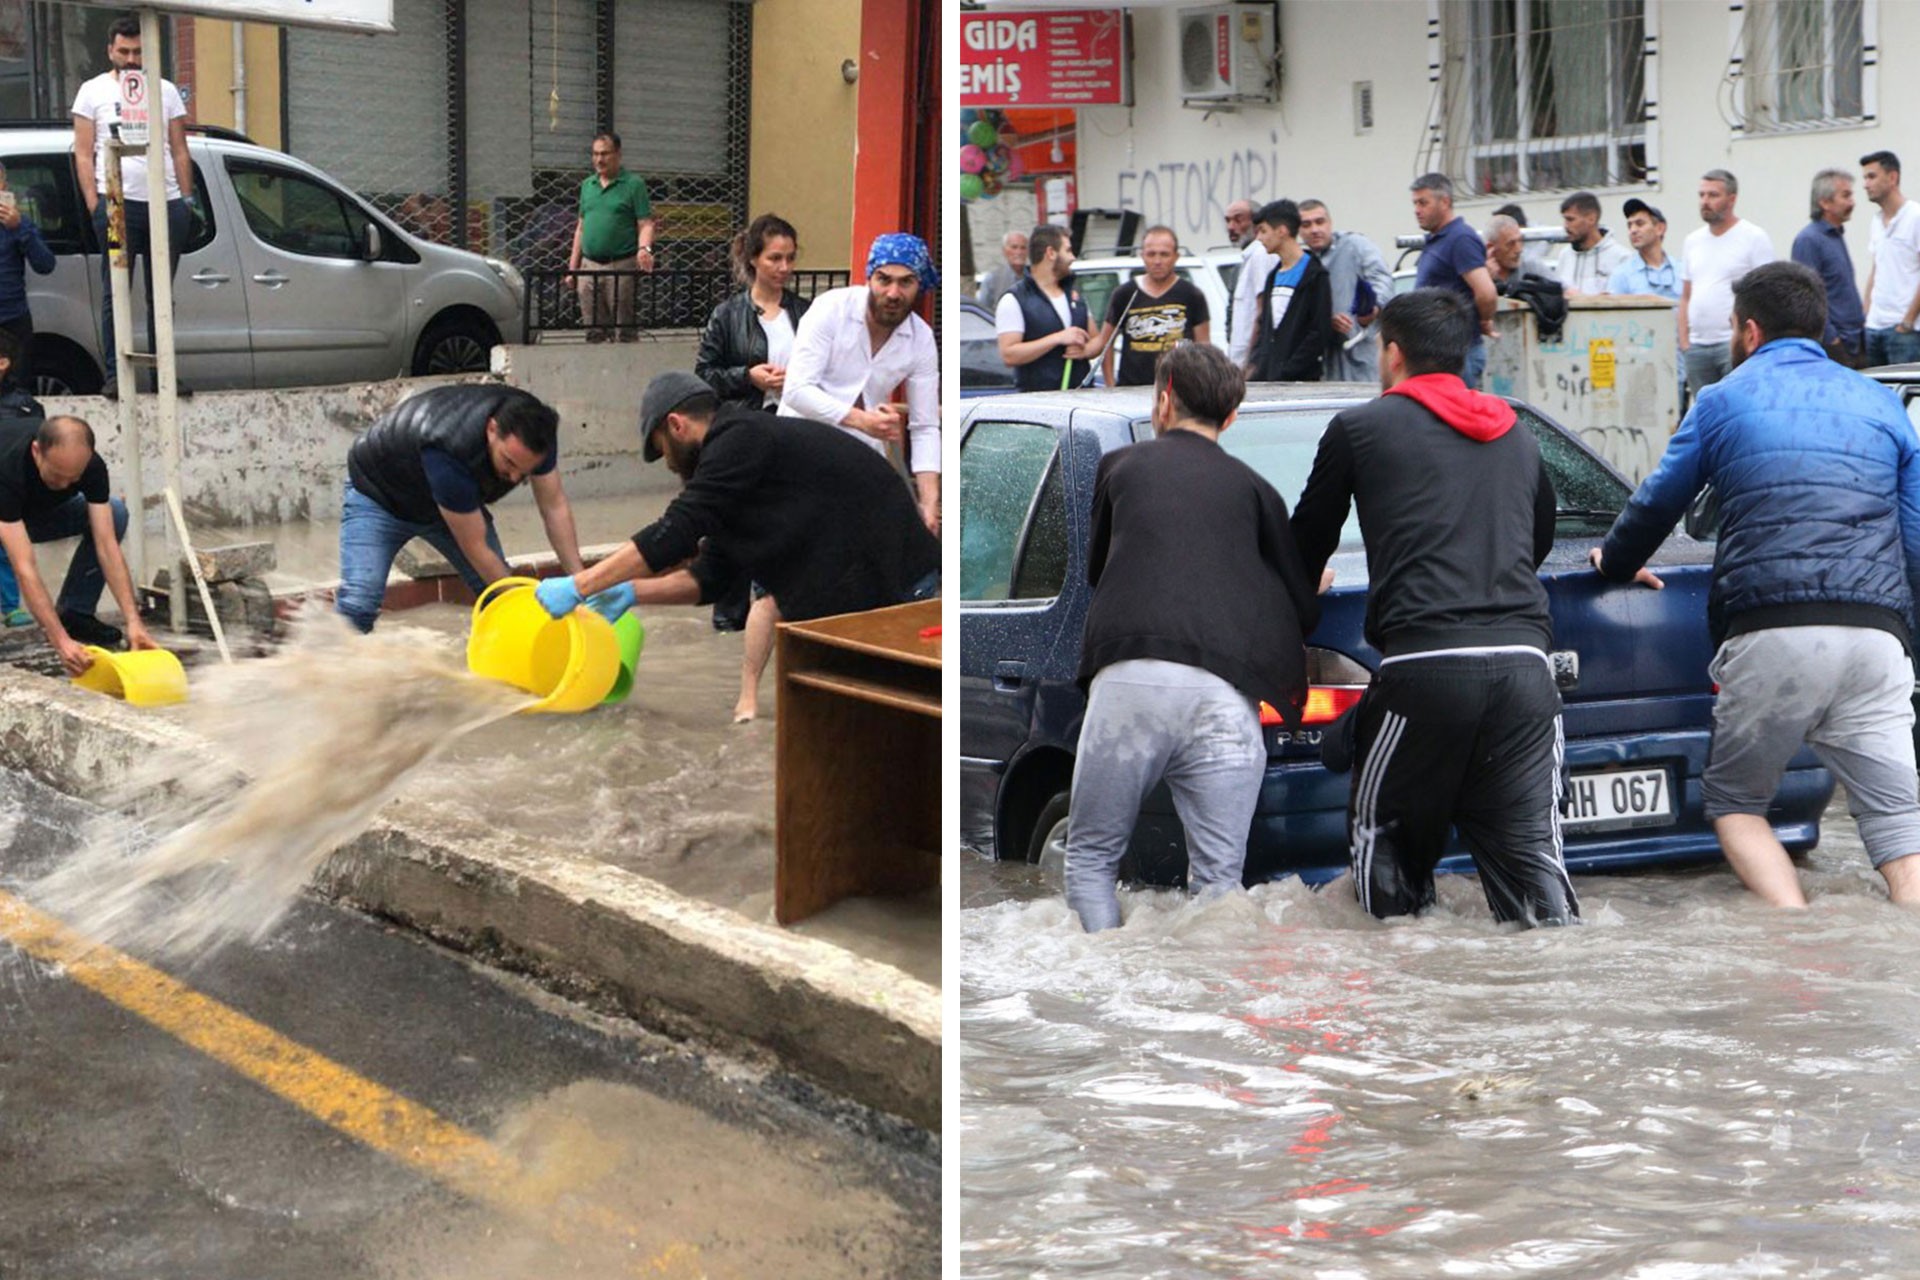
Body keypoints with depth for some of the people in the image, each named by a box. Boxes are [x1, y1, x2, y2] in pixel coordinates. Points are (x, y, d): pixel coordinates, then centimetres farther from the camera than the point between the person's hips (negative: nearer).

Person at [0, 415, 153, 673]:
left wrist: (133, 620, -41)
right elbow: (24, 567, -47)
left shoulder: (92, 466, -30)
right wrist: (61, 642, -54)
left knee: (115, 513, -20)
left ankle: (73, 614, -7)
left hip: (43, 509, 4)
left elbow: (107, 546, -30)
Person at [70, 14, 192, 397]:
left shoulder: (166, 91, 14)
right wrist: (94, 204, -7)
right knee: (115, 293, -3)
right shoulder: (93, 91, 7)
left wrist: (186, 199, 5)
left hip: (167, 204, 3)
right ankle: (114, 375, -4)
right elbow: (83, 152, 3)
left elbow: (179, 150, 15)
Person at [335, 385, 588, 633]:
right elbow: (475, 547, -32)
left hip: (454, 498, 6)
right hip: (380, 496, -6)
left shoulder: (534, 432, -26)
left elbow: (555, 507, -13)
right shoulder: (449, 452, -44)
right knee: (359, 604, -25)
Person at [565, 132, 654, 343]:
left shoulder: (634, 184, -1)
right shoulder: (587, 185, 15)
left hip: (621, 267, -5)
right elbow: (581, 228, 19)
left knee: (624, 330, -4)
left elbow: (646, 224, -5)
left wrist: (644, 248, -26)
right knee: (594, 331, 7)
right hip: (589, 266, 5)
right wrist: (572, 268, 15)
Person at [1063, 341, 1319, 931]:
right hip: (1226, 695, 1)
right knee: (1218, 881, 4)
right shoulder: (1253, 488, 21)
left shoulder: (1122, 466, 21)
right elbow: (1304, 610, 20)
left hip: (1128, 680, -1)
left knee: (1090, 858, 12)